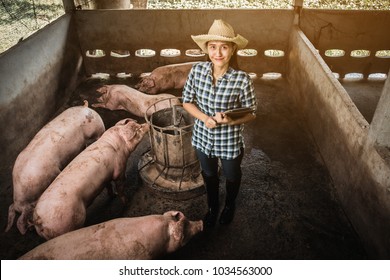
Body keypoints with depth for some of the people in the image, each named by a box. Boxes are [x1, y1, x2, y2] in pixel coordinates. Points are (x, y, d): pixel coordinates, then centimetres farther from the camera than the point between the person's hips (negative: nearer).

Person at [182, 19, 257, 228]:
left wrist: (232, 120, -31)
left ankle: (229, 206, 59)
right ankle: (212, 207, 57)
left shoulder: (242, 80, -23)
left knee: (232, 177, 25)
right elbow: (187, 101, -3)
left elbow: (251, 113, -11)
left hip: (230, 142, -2)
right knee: (209, 175, 26)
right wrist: (204, 118, -21)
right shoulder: (197, 70, -15)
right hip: (203, 138, 3)